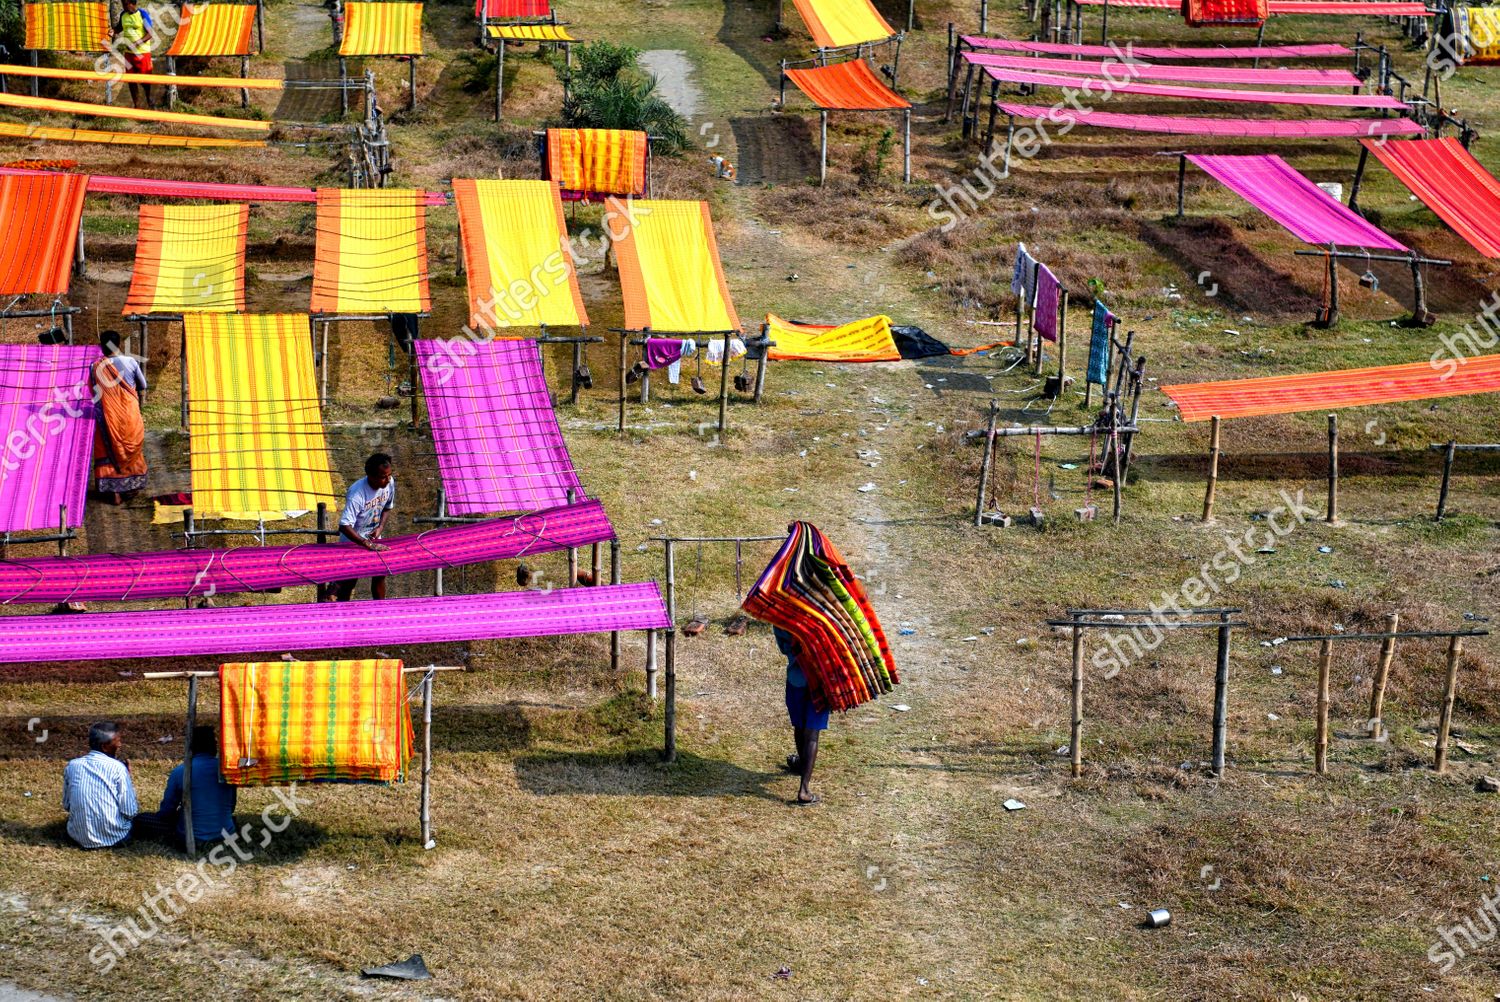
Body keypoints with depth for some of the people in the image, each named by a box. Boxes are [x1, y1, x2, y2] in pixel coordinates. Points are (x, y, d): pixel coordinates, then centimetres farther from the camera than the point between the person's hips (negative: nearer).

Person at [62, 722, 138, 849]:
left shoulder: (72, 766, -1)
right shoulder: (118, 768, -13)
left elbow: (66, 805, 10)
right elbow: (130, 813, -13)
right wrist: (127, 777, -1)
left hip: (78, 836, 4)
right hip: (114, 838, -4)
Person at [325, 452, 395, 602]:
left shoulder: (390, 483, -14)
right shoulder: (357, 494, -34)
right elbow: (344, 526, -39)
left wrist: (380, 528, -11)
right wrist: (368, 544, -40)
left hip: (373, 537, 6)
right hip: (353, 540, -6)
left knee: (380, 574, 12)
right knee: (349, 581, -2)